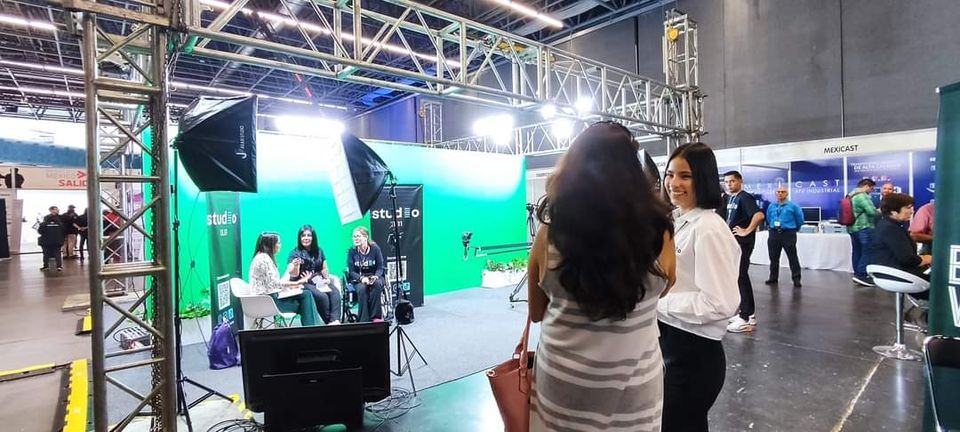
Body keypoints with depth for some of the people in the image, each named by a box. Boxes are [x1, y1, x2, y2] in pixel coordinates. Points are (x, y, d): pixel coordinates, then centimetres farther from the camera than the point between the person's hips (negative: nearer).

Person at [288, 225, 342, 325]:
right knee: (322, 296, -31)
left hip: (319, 281, 5)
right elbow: (294, 275, -10)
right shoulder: (295, 253, 1)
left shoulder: (318, 251, 16)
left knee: (335, 292, -27)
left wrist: (327, 278, 3)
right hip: (304, 283, -4)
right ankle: (329, 322, -17)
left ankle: (335, 320, -37)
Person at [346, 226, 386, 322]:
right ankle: (364, 320, -29)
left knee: (377, 284, -34)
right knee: (362, 288, -33)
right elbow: (351, 272, -4)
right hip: (358, 279, 0)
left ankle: (376, 316, -27)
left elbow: (380, 267, -1)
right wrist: (362, 278, -22)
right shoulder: (351, 251, -2)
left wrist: (375, 277, -22)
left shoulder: (375, 248, -4)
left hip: (374, 277, 0)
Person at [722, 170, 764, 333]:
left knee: (741, 277, -6)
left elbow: (759, 215, -31)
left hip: (743, 242, -9)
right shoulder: (730, 198, 12)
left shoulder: (744, 197, -15)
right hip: (733, 241, 9)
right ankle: (749, 314, 25)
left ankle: (746, 319, 1)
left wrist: (747, 231, -21)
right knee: (740, 277, 15)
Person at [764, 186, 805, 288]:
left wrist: (794, 229, 14)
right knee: (773, 257, 10)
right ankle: (773, 278, 20)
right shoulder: (771, 206, 10)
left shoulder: (793, 206, -2)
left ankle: (796, 279, 4)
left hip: (788, 234, -4)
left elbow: (800, 220, 6)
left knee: (792, 257, -3)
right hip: (774, 234, 4)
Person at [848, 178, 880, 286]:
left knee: (857, 251, 12)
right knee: (867, 251, -8)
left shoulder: (850, 195, 15)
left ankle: (857, 273, 16)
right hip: (864, 228, -10)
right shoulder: (862, 196, -15)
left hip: (852, 228, 10)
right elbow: (872, 211, -20)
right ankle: (861, 274, -12)